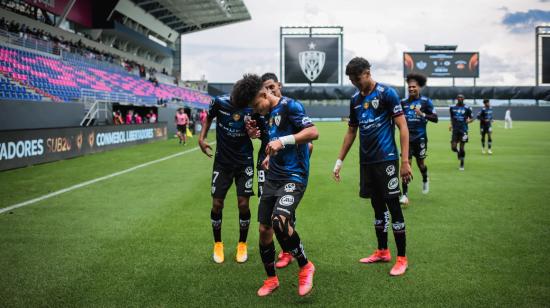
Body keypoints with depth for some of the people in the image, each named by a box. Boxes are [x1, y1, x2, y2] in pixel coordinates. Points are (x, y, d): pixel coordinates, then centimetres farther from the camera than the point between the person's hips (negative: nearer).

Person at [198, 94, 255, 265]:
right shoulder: (219, 102, -13)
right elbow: (209, 117, 9)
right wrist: (201, 138, -3)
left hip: (244, 162, 0)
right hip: (222, 161, 1)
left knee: (243, 204, -4)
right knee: (217, 204, 0)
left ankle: (242, 244, 18)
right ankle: (218, 244, 22)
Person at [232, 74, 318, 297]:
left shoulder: (289, 106, -11)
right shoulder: (270, 113, 14)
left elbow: (313, 132, -21)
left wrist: (282, 142, -27)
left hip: (294, 177, -9)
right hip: (273, 177, 9)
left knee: (279, 220, -28)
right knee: (264, 229, 8)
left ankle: (305, 267, -5)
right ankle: (271, 279, 26)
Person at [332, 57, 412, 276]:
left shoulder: (386, 93, -8)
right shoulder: (355, 99, 11)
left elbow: (403, 127, -10)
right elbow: (351, 132, 19)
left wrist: (405, 161, -16)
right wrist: (339, 161, 17)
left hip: (386, 159, -6)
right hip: (366, 161, 6)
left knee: (393, 206, -3)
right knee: (377, 206, 13)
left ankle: (402, 258, 6)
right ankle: (382, 251, 24)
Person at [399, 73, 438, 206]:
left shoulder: (426, 101, -4)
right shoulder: (403, 102, 5)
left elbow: (435, 119, -7)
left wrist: (422, 114, -21)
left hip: (420, 138, -1)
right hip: (407, 138, 2)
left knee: (420, 163, 11)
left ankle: (425, 180, 46)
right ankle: (405, 194, -5)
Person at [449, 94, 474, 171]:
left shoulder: (467, 108, -2)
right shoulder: (452, 108, 6)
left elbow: (472, 118, 5)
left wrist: (469, 120, -16)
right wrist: (451, 125, 7)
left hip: (463, 130, -2)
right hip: (455, 130, 2)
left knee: (462, 148, 1)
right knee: (453, 147, -7)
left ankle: (462, 165, 15)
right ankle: (458, 153, 30)